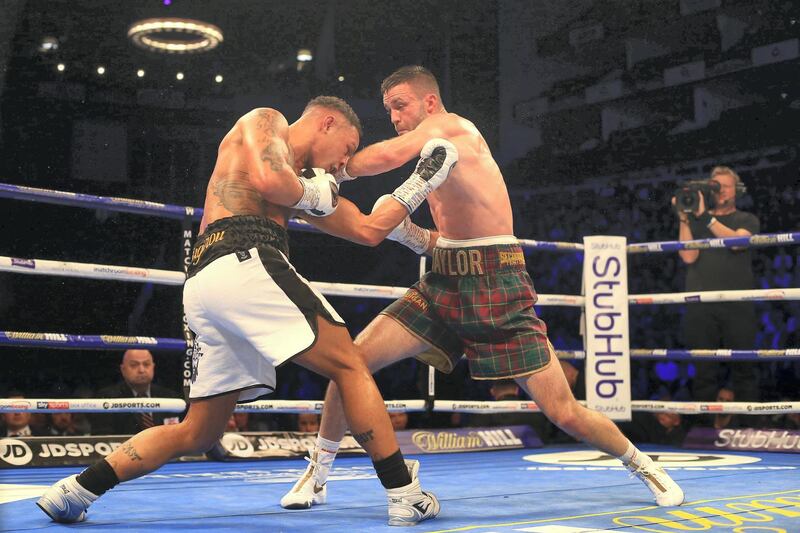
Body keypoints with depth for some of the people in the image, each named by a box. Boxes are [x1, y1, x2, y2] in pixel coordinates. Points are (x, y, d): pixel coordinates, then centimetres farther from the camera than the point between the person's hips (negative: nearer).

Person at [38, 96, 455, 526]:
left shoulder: (304, 177, 35)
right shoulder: (265, 121, 13)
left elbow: (370, 229, 33)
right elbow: (266, 180, -10)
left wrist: (419, 184, 34)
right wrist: (310, 195, 8)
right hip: (244, 263, -9)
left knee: (198, 433, 12)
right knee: (350, 366, -3)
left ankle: (75, 490, 10)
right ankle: (405, 495, -4)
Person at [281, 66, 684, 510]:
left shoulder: (452, 125, -6)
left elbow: (387, 157, -23)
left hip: (497, 290, -8)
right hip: (443, 284, 8)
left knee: (564, 413, -5)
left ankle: (641, 463, 22)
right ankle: (317, 474, 11)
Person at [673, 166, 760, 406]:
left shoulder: (747, 220, 13)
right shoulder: (695, 221, 16)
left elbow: (737, 240, -10)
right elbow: (688, 256, 0)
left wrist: (706, 217, -14)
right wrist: (684, 219, -5)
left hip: (737, 305, -1)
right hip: (700, 306, 1)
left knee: (743, 367, 0)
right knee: (704, 369, 2)